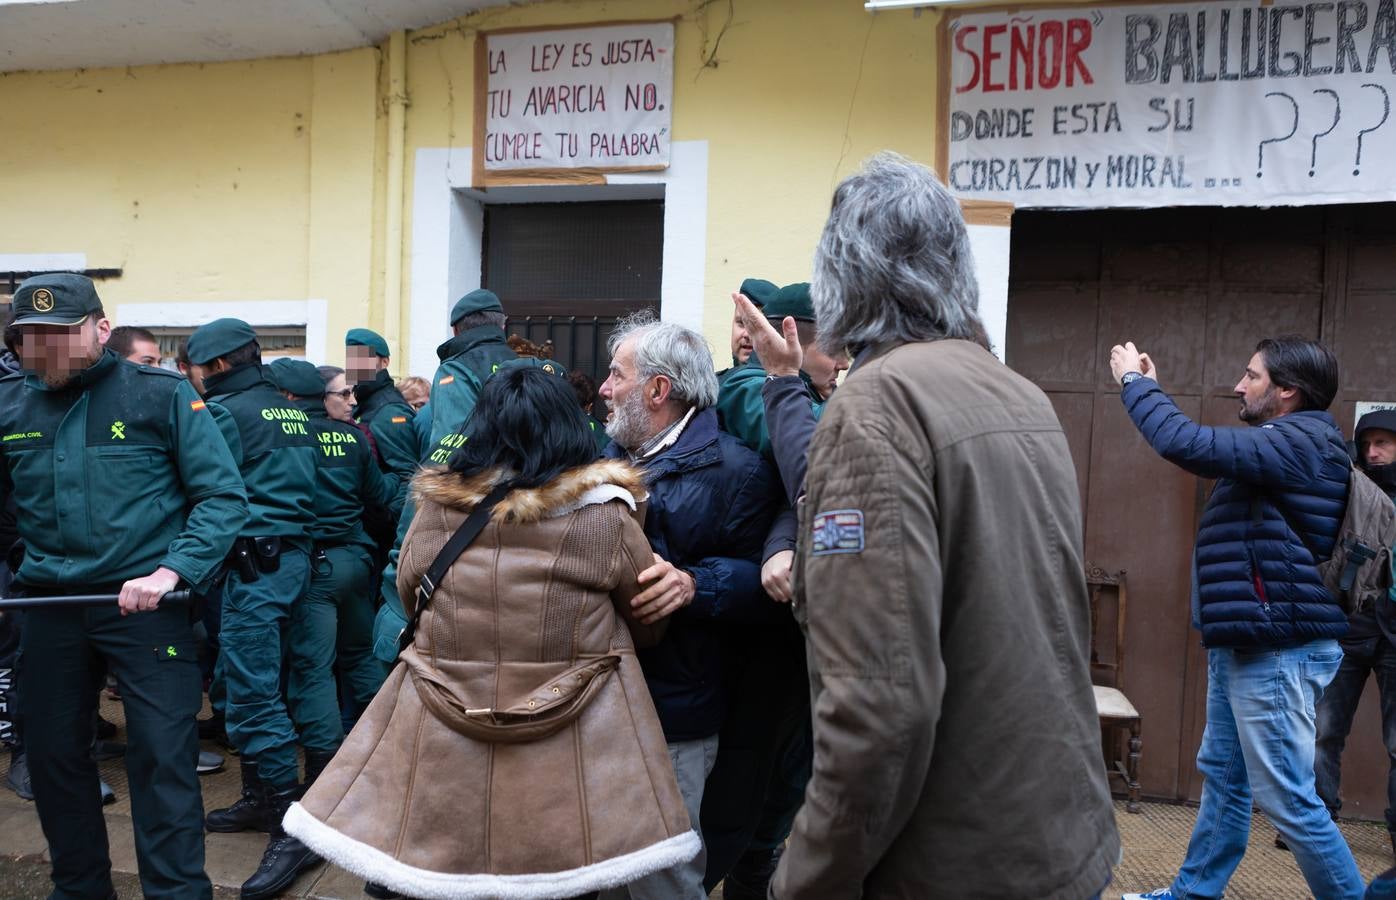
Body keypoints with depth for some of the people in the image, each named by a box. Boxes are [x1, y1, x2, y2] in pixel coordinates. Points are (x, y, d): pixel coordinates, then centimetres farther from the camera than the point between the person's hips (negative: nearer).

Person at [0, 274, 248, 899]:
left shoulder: (161, 396, -6)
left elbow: (223, 496, -8)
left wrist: (171, 571, -19)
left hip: (145, 602, -4)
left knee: (163, 756, -4)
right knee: (51, 755, 15)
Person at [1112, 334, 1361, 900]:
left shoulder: (1299, 440, -17)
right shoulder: (1285, 444, 15)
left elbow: (1188, 445, -27)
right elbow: (1202, 450, 27)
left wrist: (1133, 381, -13)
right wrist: (1149, 388, 20)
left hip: (1277, 651, -11)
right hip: (1246, 645, 11)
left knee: (1287, 797, -5)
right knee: (1222, 776, 17)